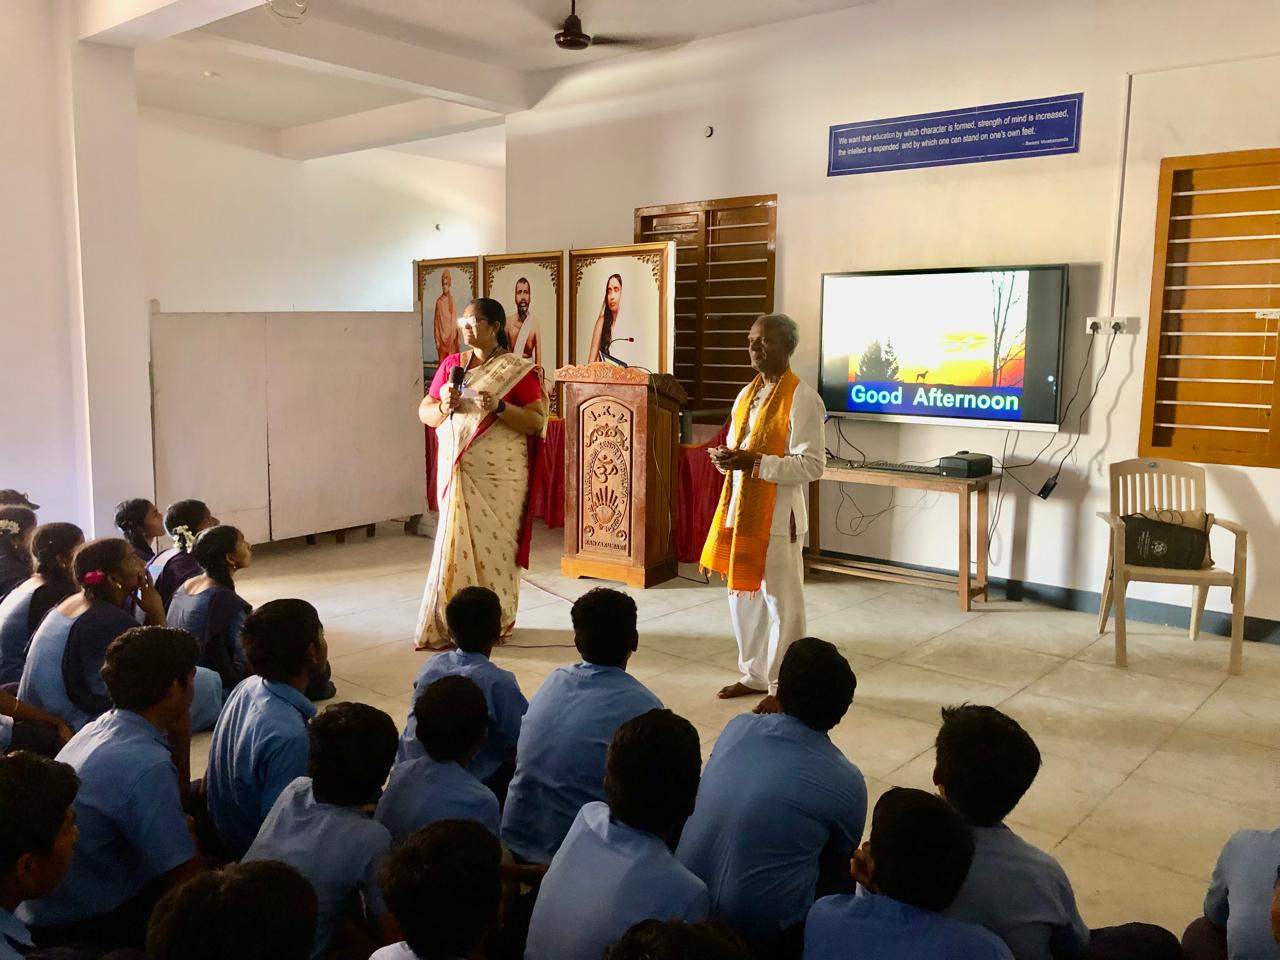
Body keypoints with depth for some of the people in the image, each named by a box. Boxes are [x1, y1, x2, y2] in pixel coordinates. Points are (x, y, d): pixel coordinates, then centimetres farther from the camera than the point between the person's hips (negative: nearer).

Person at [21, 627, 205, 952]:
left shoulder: (100, 727, 0)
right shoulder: (146, 766, -28)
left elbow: (170, 802, 13)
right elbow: (187, 880, -23)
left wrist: (179, 738, -2)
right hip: (85, 929, -9)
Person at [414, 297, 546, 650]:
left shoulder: (518, 370, -4)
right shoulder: (451, 364, 10)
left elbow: (536, 422, -8)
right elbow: (424, 412, 11)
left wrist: (499, 407, -22)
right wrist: (444, 407, -10)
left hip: (500, 476, -4)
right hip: (457, 472, 4)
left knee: (493, 542, 1)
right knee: (456, 541, 4)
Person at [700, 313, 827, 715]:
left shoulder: (802, 398, -14)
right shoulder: (747, 393, 11)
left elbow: (813, 465, -18)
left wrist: (754, 463, -24)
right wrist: (725, 456, -5)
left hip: (777, 515, -8)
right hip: (739, 509, 8)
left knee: (781, 603, 4)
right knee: (742, 597, 16)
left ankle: (783, 687, 18)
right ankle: (755, 675, 32)